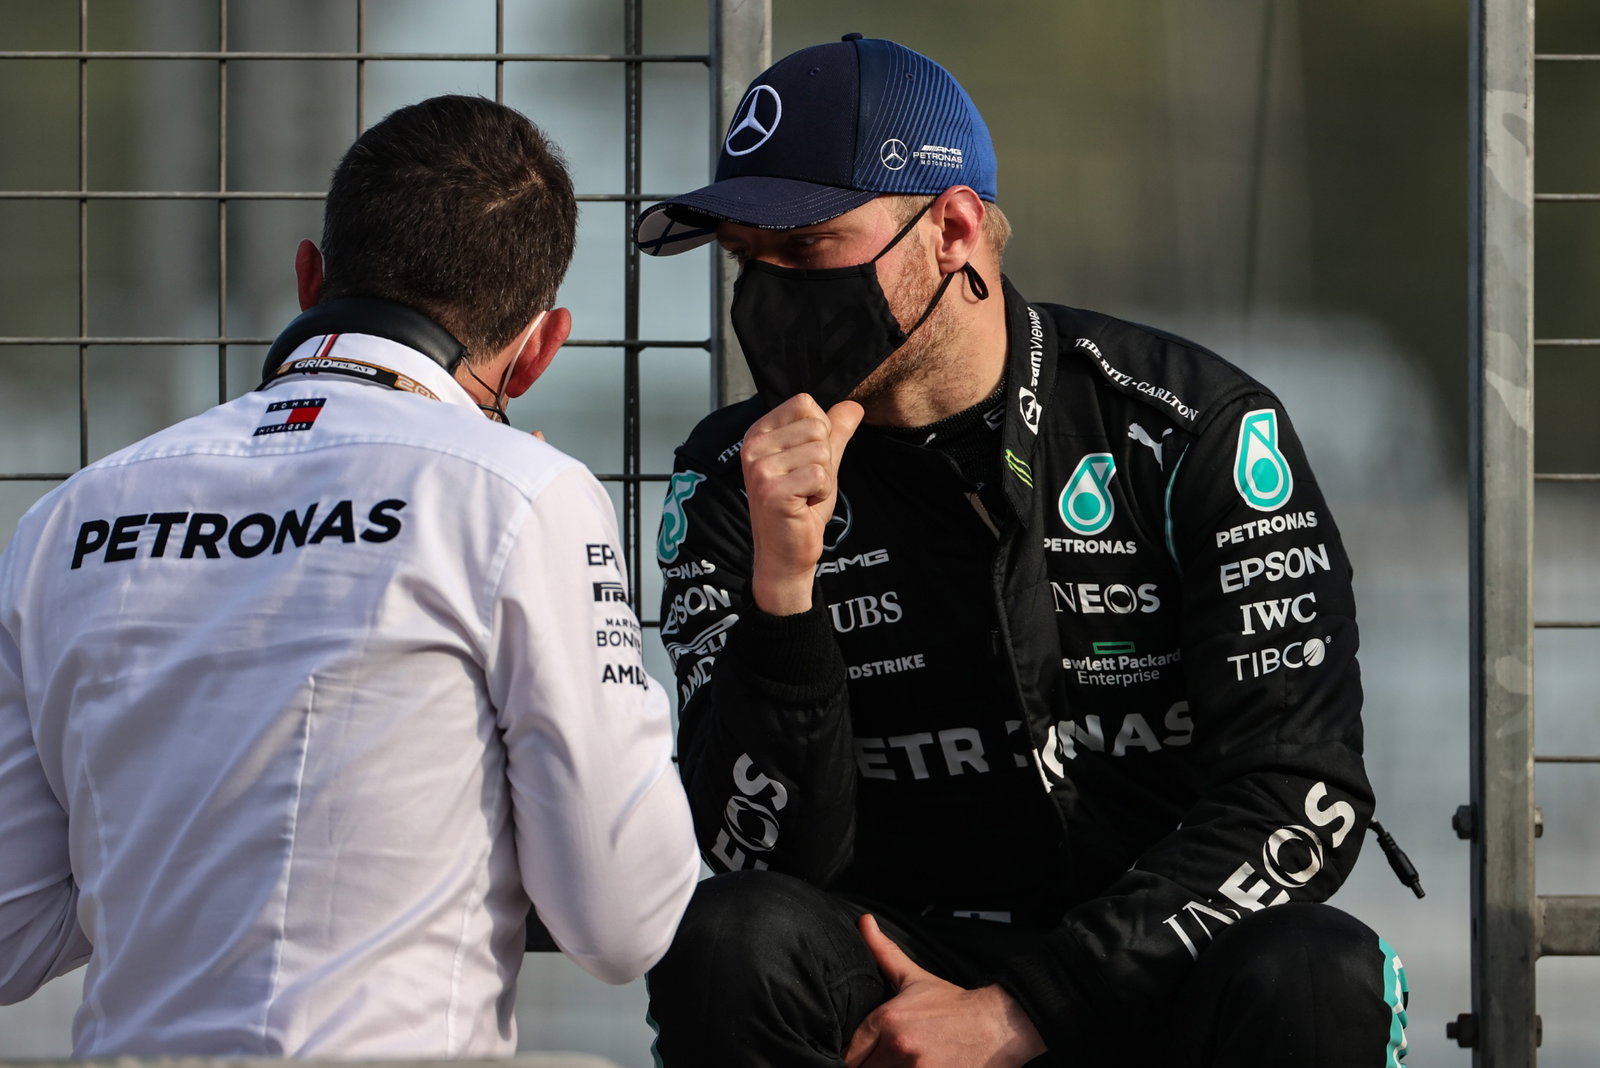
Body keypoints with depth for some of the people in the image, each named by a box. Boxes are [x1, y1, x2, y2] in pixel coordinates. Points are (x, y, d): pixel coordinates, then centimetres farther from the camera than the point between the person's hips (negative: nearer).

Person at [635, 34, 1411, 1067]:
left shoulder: (1198, 430, -5)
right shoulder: (732, 478, 1)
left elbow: (1304, 799, -11)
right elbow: (768, 854, -7)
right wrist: (783, 584, -24)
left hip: (1159, 975, -2)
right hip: (900, 973, 2)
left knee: (1318, 979, -34)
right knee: (731, 945, -30)